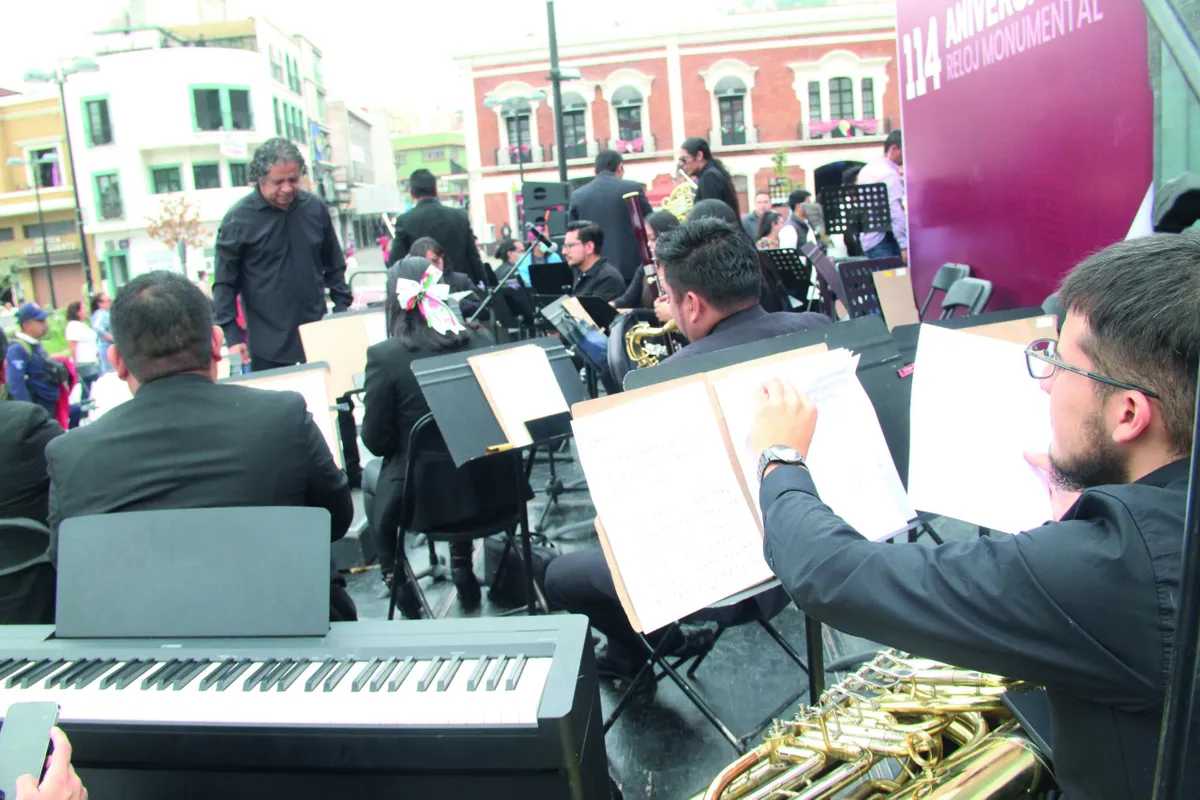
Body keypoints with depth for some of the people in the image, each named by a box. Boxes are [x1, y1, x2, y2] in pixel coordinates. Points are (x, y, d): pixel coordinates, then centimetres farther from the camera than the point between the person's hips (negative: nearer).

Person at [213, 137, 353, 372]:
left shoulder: (315, 208, 4)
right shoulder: (238, 218, -7)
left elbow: (334, 267, 14)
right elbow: (224, 284, -4)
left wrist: (342, 310, 7)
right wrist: (232, 336, -10)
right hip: (268, 345, -3)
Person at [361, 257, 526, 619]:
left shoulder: (385, 355, -15)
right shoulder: (480, 340, -4)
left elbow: (376, 440, -8)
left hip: (425, 497, -3)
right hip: (492, 488, 4)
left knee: (374, 480, 29)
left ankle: (398, 585, 30)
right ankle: (463, 569, 42)